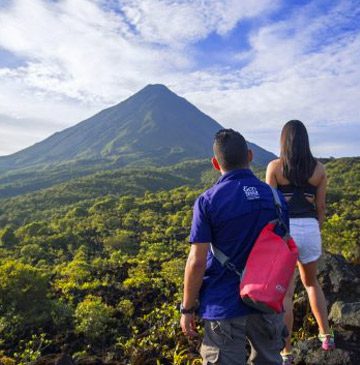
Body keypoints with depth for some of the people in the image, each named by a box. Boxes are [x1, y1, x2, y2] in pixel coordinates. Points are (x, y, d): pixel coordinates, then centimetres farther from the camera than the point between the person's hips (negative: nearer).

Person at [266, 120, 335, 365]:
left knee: (285, 292, 6)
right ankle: (326, 336, 33)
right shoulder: (319, 168, 4)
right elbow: (321, 207, 7)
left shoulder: (275, 166, -4)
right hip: (309, 229, 3)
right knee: (311, 282, 28)